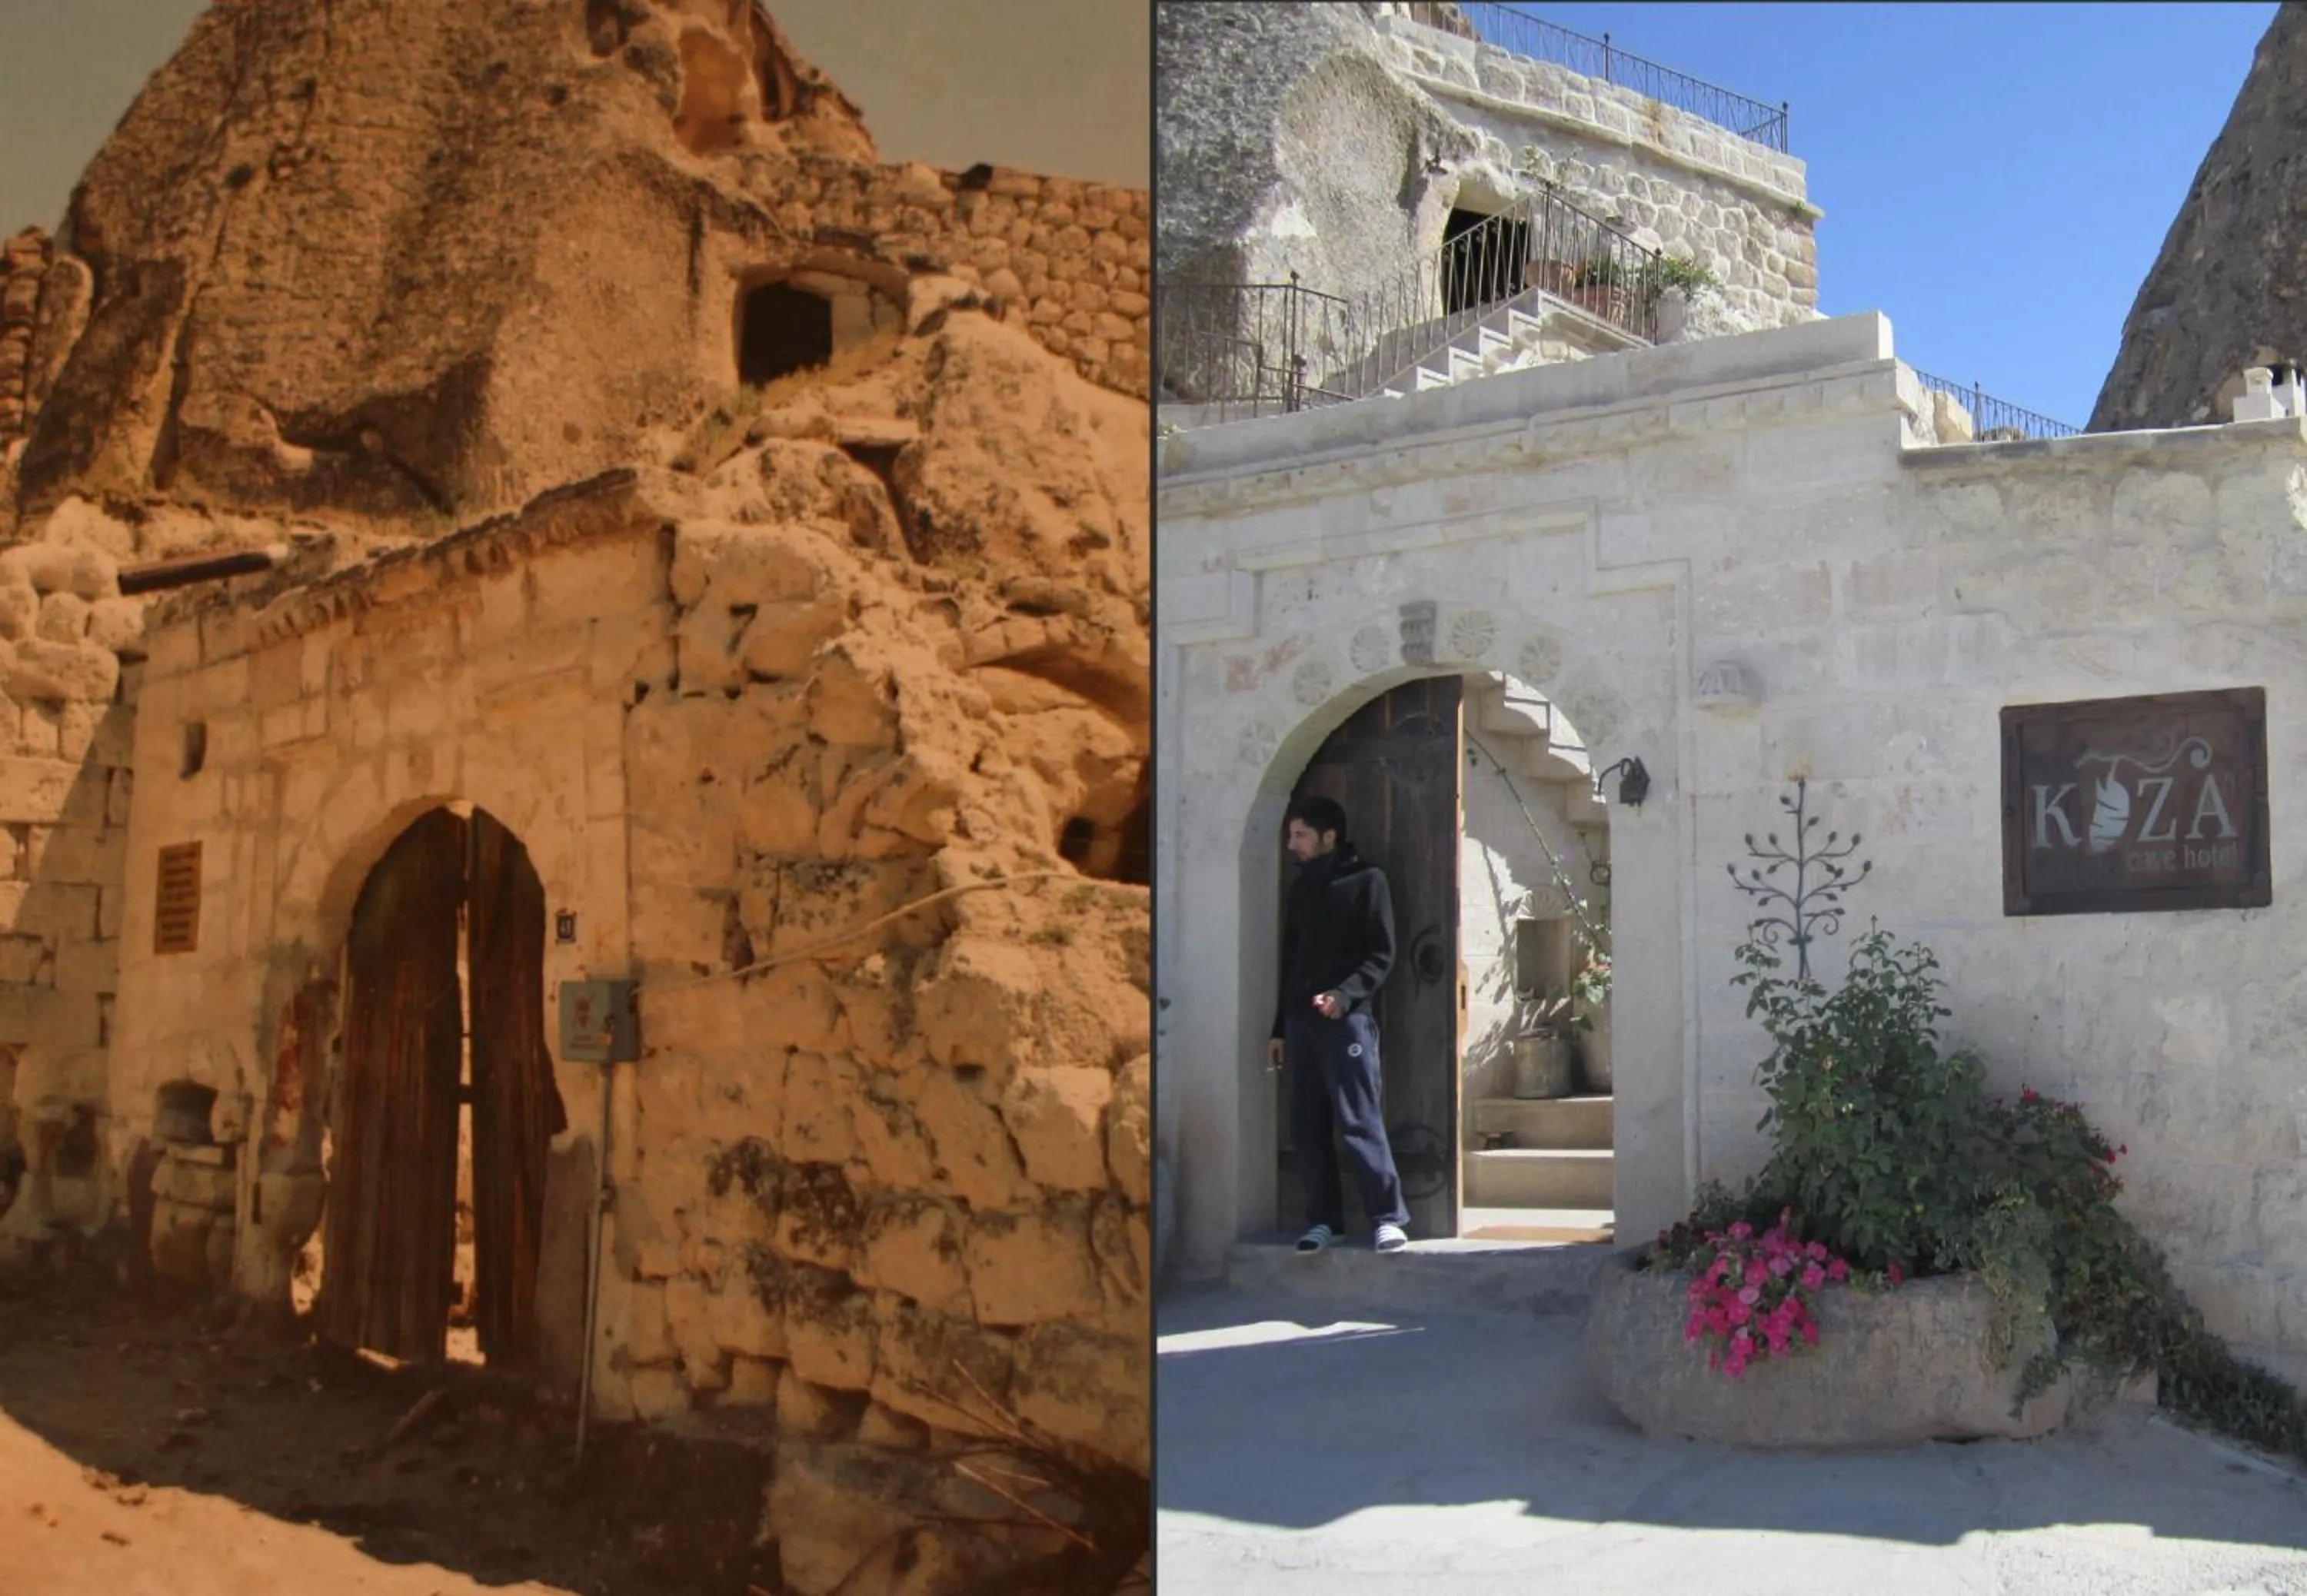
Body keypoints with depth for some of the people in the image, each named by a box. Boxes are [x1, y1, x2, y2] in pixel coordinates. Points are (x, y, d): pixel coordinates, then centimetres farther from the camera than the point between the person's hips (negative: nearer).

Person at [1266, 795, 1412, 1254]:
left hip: (1347, 1019, -6)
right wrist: (1280, 1027, 18)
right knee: (1307, 1127, 5)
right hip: (1301, 1020, 6)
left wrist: (1345, 994, -21)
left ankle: (1390, 1218, -5)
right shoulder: (1301, 888, 18)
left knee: (1358, 1122, -10)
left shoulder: (1365, 879, 0)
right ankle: (1324, 1219, 12)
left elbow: (1382, 954, -7)